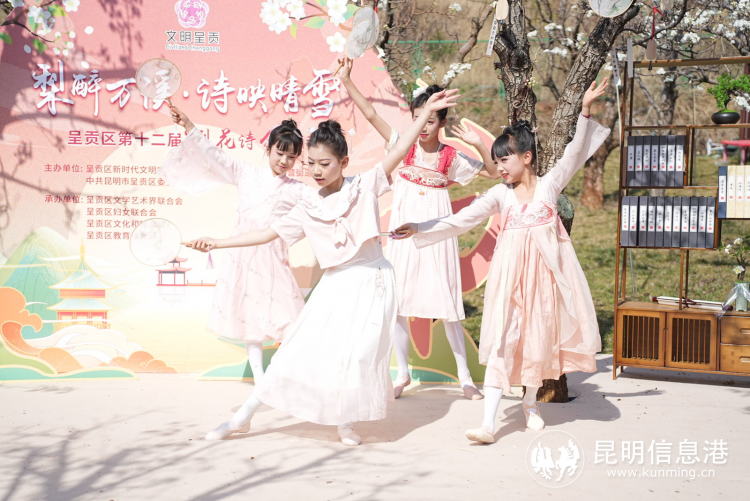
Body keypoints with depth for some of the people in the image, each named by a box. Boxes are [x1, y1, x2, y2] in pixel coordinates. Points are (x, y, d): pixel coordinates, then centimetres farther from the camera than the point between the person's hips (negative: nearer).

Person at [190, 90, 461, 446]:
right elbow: (270, 233, 6)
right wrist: (217, 243, 2)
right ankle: (243, 416, 8)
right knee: (300, 350, 2)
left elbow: (399, 152, -11)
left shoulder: (364, 186, -4)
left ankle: (346, 421, 14)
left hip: (371, 281, -3)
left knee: (359, 353, -9)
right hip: (334, 284, 3)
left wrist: (427, 110, -19)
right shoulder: (308, 207, 4)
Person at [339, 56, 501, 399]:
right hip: (404, 232, 1)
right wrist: (346, 81, -15)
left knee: (446, 304, 3)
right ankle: (402, 373, 19)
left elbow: (495, 173, 3)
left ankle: (464, 375, 16)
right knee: (397, 302, 4)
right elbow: (371, 114, -7)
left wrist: (479, 144, -12)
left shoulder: (451, 158, -1)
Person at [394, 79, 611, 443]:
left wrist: (585, 111, -14)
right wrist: (420, 229, -10)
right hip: (512, 272, -1)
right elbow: (462, 219, -2)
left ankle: (530, 402, 35)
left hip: (546, 270, 1)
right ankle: (489, 423, -11)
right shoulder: (500, 195, 3)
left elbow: (575, 153, -4)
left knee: (540, 336, 10)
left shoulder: (550, 184, 3)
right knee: (503, 340, -7)